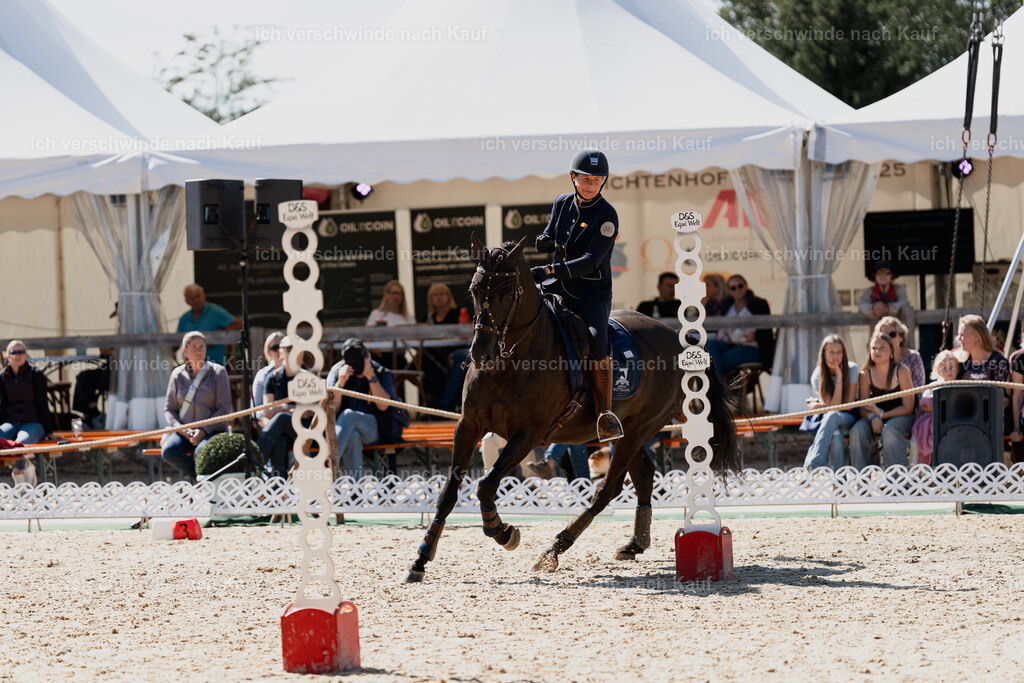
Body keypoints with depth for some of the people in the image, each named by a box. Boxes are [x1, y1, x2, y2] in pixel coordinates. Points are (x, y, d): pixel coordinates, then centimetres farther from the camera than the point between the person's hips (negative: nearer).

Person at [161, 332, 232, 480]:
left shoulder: (218, 372, 1)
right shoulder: (178, 374, 9)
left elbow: (224, 408, -4)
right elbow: (169, 409, 10)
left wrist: (204, 430, -17)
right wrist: (180, 428, -10)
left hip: (212, 430, -3)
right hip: (184, 430, 3)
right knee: (168, 451, -28)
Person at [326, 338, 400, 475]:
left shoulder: (381, 373, 5)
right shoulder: (336, 372, 6)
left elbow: (383, 406, -9)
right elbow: (331, 409, -1)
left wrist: (371, 377, -15)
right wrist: (340, 383, -15)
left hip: (372, 428, 0)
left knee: (349, 415, -34)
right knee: (352, 437, -38)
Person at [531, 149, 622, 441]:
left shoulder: (607, 216, -13)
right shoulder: (562, 203, 4)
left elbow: (590, 262, -21)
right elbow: (550, 238, 21)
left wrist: (548, 271, -30)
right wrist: (545, 242, -5)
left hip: (592, 294, -6)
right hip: (557, 288, 6)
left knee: (597, 341, -30)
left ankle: (605, 416, -26)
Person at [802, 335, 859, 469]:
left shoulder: (851, 369, -7)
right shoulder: (817, 376, -7)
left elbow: (849, 404, -9)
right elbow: (833, 406, -17)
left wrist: (817, 406, -10)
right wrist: (839, 378, -22)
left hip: (849, 419, -1)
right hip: (827, 421, 1)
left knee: (832, 416, -36)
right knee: (835, 435, -37)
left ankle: (812, 465, -46)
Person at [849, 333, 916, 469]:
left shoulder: (901, 371, -7)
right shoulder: (866, 374, 2)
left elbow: (908, 407, -8)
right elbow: (863, 408, 0)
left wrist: (882, 414, -18)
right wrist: (873, 417, -23)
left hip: (900, 417, -3)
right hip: (875, 417, 3)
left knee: (889, 431, -36)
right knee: (857, 430, -28)